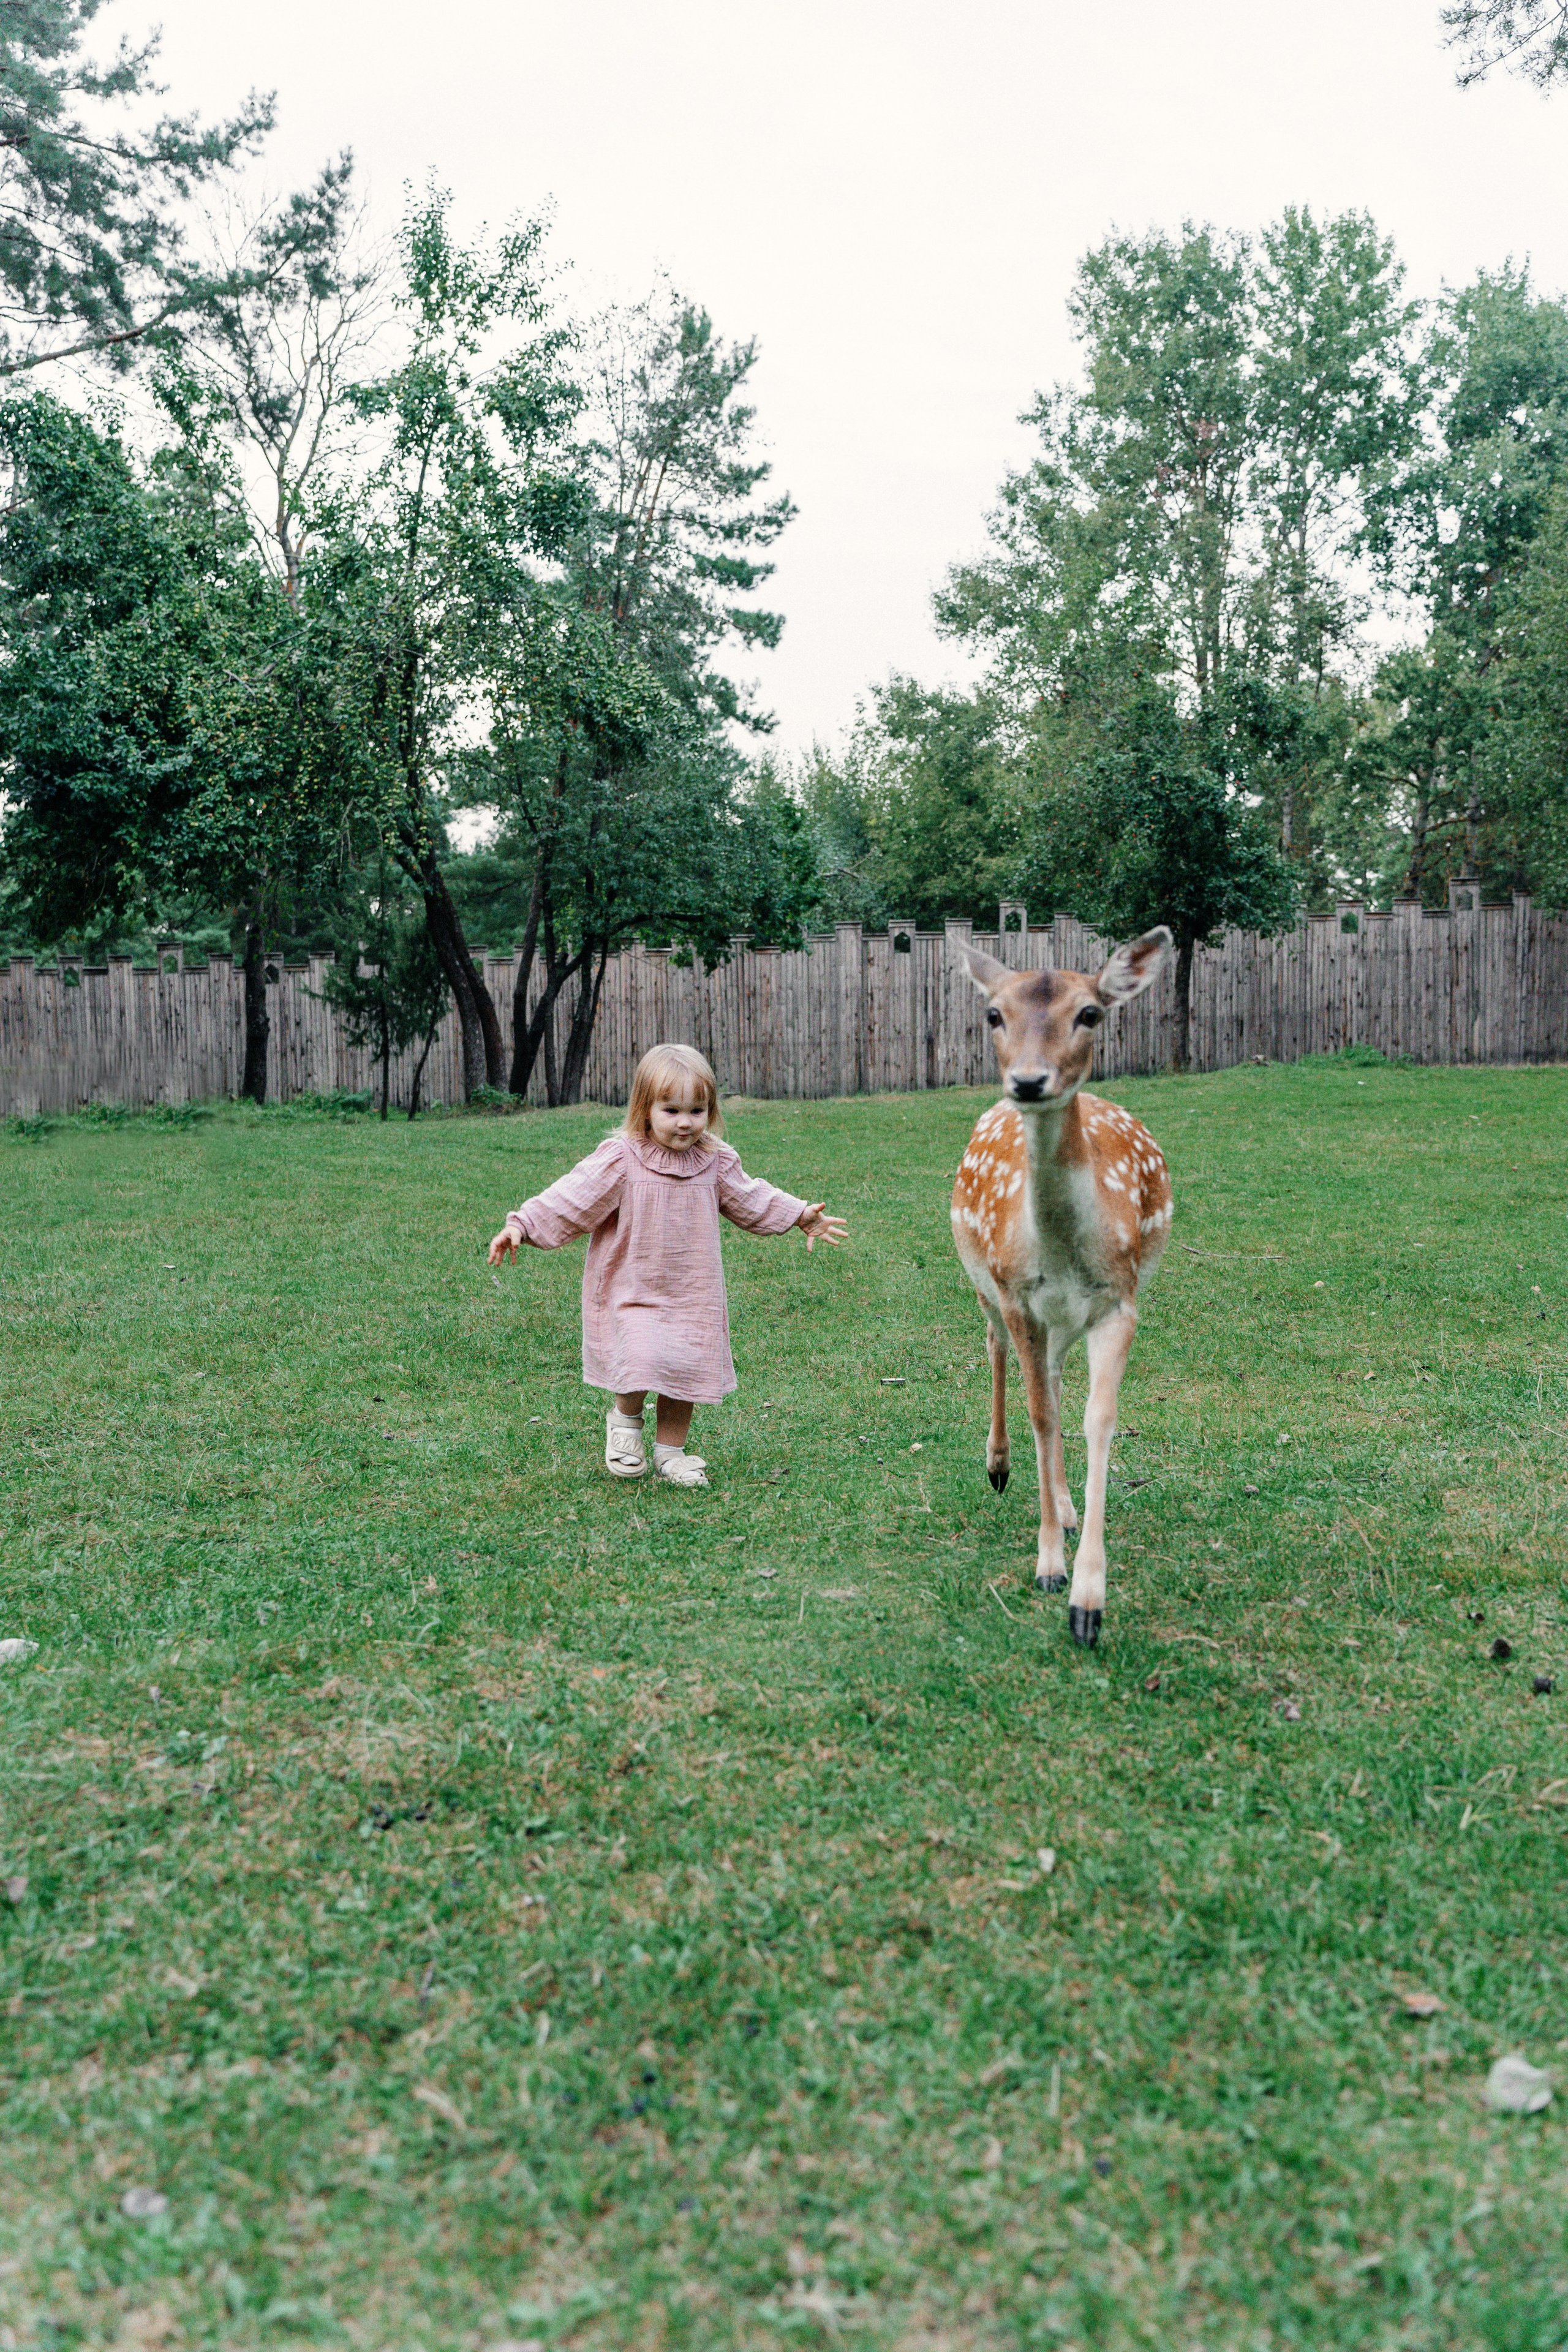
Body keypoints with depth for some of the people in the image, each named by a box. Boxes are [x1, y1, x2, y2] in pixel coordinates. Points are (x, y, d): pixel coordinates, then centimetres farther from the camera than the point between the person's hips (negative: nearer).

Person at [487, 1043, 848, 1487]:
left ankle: (671, 1450, 26)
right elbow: (570, 1201, -13)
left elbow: (751, 1200, 18)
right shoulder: (620, 1160, -13)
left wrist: (802, 1216, 21)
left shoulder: (716, 1163, 1)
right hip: (631, 1291, -4)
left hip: (692, 1294, 4)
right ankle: (625, 1418, 10)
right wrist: (520, 1227, -21)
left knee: (686, 1370, 5)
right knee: (642, 1362, -23)